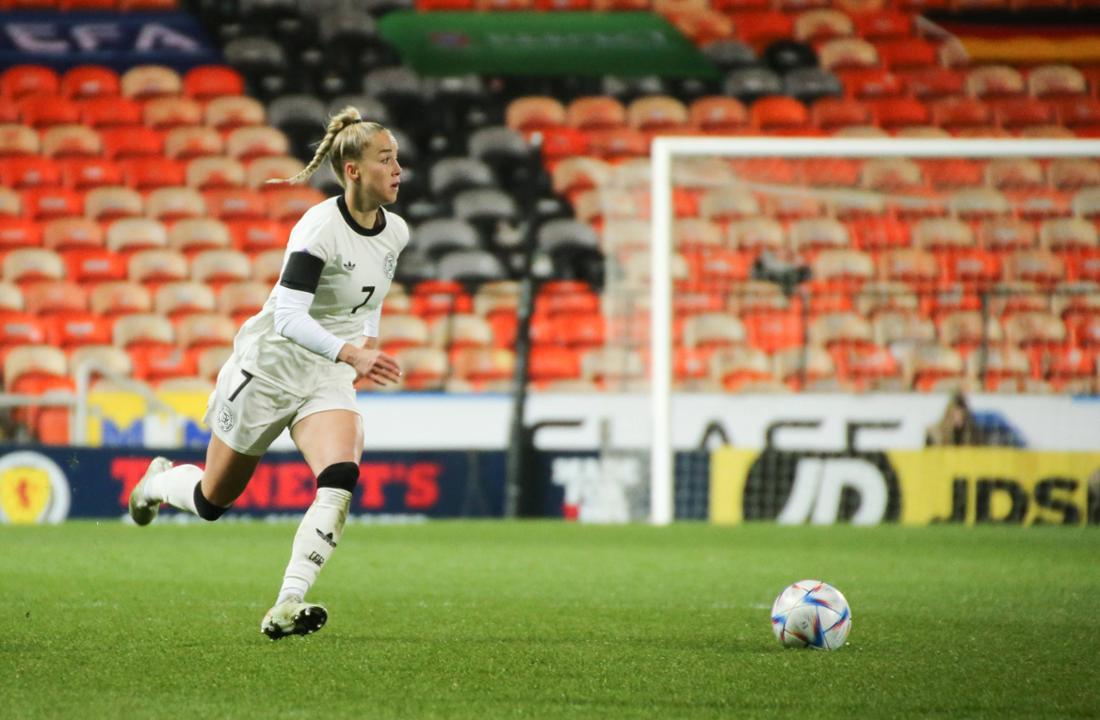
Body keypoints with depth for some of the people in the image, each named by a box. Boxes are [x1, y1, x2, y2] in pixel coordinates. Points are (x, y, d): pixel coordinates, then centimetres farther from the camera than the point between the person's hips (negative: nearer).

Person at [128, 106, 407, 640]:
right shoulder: (320, 227, -23)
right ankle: (158, 482, 49)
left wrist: (368, 344, 8)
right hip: (269, 367, -5)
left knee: (340, 480, -25)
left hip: (329, 377, 5)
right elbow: (289, 317, -33)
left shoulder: (395, 232, -1)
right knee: (213, 501, 12)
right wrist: (350, 353, -44)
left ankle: (286, 607, -28)